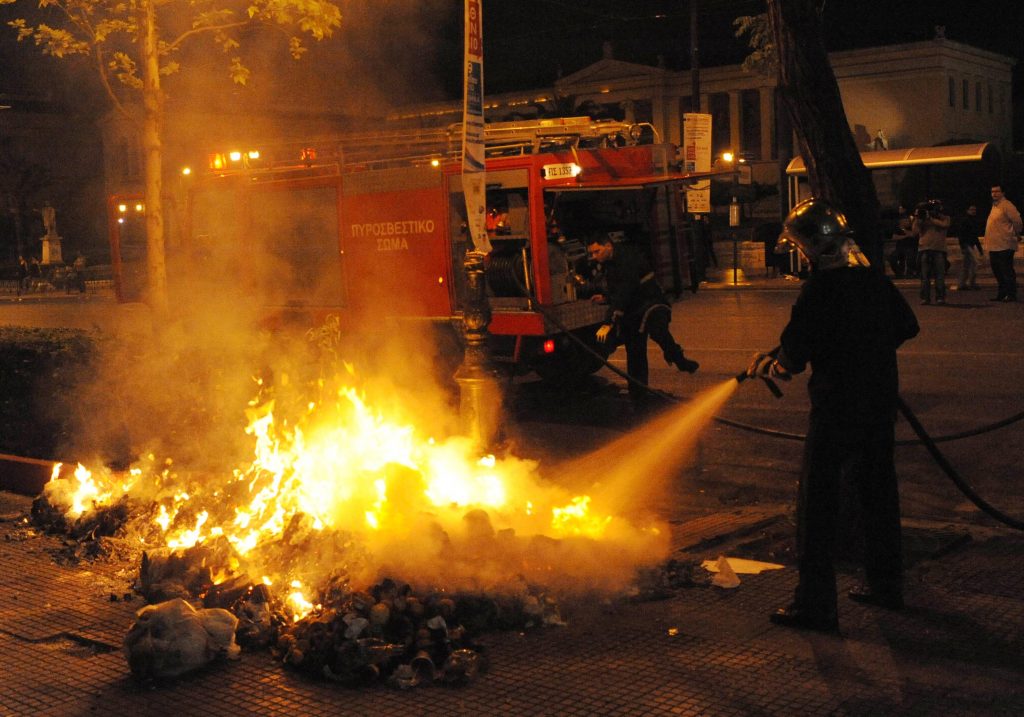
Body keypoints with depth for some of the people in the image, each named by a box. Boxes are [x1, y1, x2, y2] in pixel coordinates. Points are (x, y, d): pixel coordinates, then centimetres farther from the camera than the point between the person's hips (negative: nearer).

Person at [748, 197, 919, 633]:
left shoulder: (822, 286, -17)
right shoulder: (873, 278, 6)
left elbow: (796, 350, -18)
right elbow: (907, 326, 16)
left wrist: (773, 364, 1)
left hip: (837, 404, -8)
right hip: (880, 398, 8)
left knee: (818, 500, -1)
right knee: (877, 490, 19)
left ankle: (815, 604, 1)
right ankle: (885, 583, 31)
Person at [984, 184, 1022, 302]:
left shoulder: (1006, 205, -11)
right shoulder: (994, 206, 18)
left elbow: (1017, 221, -16)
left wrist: (1015, 233, -2)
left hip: (1004, 246, -10)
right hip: (994, 246, 10)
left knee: (1007, 271, -7)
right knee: (997, 272, 13)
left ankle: (1011, 295, -3)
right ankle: (1001, 294, 21)